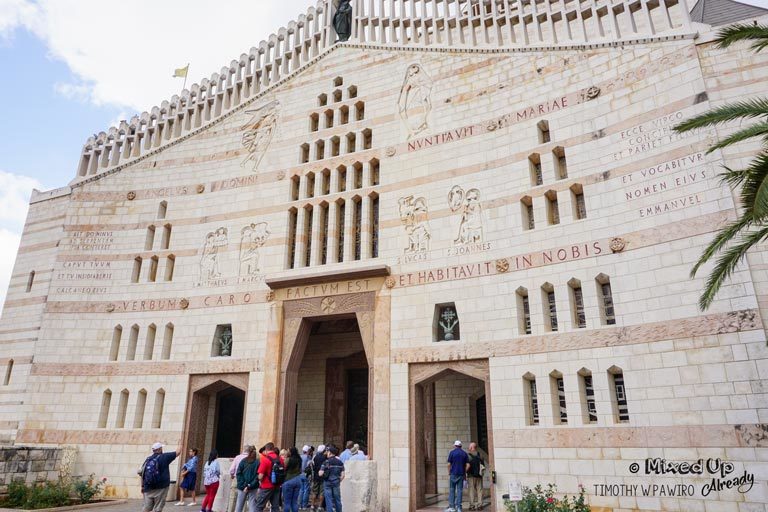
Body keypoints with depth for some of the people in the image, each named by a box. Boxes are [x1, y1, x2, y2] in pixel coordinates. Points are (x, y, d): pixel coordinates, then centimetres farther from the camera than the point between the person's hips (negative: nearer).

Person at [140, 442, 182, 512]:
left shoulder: (148, 459, 8)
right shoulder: (164, 457, -6)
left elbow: (142, 473, 7)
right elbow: (177, 452, 1)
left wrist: (142, 486, 14)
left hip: (148, 488, 4)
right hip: (161, 488, -4)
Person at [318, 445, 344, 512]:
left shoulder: (326, 462, -11)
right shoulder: (340, 462, 3)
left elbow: (320, 474, -15)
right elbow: (342, 475, 1)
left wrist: (319, 472, 6)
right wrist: (339, 481, 14)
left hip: (327, 483, -4)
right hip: (336, 483, 4)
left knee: (329, 500, 3)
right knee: (337, 499, 14)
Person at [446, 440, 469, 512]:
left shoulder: (452, 452, -2)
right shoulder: (464, 453, 6)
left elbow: (449, 464, -6)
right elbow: (468, 465, 0)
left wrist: (449, 473, 6)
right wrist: (464, 472, 10)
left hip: (453, 474, -3)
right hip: (461, 474, 3)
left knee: (452, 490, 5)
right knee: (459, 490, 6)